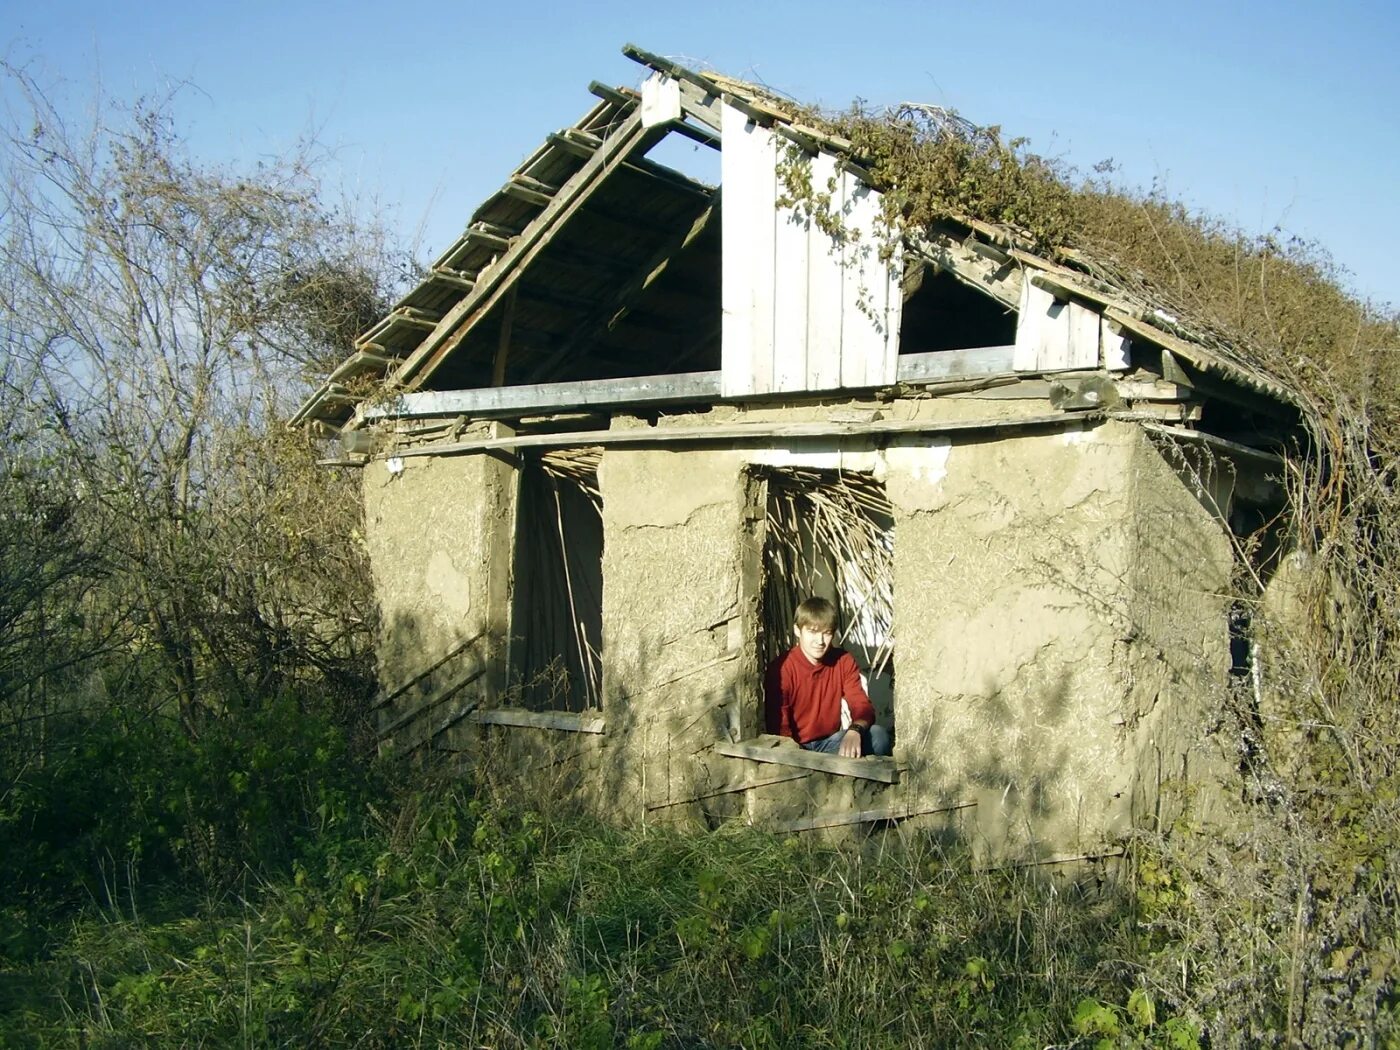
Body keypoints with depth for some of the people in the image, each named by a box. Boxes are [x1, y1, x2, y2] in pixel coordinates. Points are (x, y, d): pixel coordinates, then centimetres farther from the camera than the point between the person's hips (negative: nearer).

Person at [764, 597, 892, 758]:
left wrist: (855, 731, -34)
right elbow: (778, 728, -16)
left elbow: (861, 705, -10)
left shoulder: (844, 662, -1)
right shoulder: (780, 670, -15)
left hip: (831, 742, 5)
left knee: (878, 735, -21)